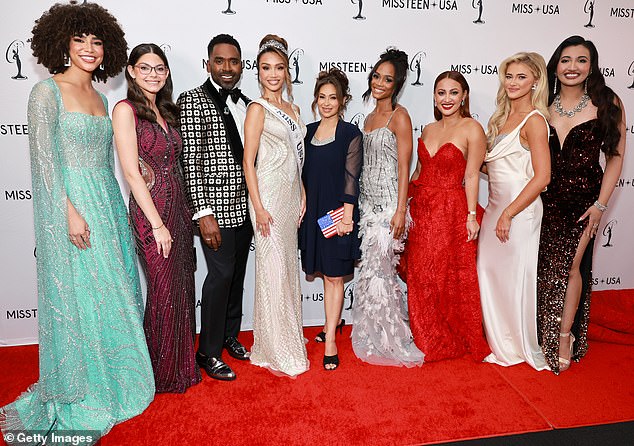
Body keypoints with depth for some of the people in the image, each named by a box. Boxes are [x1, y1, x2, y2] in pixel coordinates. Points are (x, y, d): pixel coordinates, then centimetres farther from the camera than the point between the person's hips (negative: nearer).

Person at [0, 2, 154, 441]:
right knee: (79, 296, 0)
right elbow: (44, 158, -13)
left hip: (109, 203, 7)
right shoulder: (47, 91, -6)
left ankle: (111, 380, 30)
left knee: (113, 294, 12)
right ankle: (78, 403, 17)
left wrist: (110, 208, 14)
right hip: (71, 206, -7)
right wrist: (69, 211, -20)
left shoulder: (100, 98, 15)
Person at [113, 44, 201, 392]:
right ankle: (163, 373, 24)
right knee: (164, 292, 3)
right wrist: (157, 224, -17)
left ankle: (181, 363, 33)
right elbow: (131, 171, -15)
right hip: (151, 210, -7)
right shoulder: (126, 110, -9)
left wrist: (183, 213, 9)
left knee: (182, 287, 14)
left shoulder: (165, 111, 13)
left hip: (178, 207, 7)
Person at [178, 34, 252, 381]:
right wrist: (203, 213, -19)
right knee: (220, 275, -4)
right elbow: (190, 161, -13)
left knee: (237, 274, 15)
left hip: (244, 206, 7)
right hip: (215, 207, -7)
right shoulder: (193, 101, -8)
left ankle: (230, 336, 33)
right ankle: (209, 352, 13)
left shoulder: (245, 103, 13)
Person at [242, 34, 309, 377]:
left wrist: (302, 194, 13)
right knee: (273, 270, -2)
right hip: (269, 195, -7)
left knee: (289, 267, 14)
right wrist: (259, 207, -17)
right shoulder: (258, 109, -7)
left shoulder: (292, 109, 14)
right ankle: (276, 350, 12)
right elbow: (248, 160, -11)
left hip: (291, 196, 7)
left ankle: (289, 338, 28)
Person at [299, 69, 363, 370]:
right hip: (313, 211, 5)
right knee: (326, 273, 16)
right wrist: (302, 207, 9)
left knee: (334, 275, 0)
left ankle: (330, 341, 8)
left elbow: (351, 178, -9)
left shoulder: (351, 134, -6)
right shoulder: (309, 131, 10)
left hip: (337, 212, -5)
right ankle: (334, 321, 36)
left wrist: (346, 216, -15)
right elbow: (304, 174, 12)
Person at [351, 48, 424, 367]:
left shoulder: (399, 116, -6)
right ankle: (374, 337, 24)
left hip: (388, 203, -7)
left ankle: (389, 342, 13)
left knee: (379, 271, -3)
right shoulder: (370, 118, 16)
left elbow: (404, 166, -12)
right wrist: (356, 205, 15)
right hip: (367, 203, 7)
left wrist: (400, 211, -18)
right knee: (371, 269, 10)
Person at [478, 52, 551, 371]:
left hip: (519, 207, -8)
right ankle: (501, 344, 31)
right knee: (490, 273, 13)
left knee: (515, 278, 2)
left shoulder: (534, 120, -12)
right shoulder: (503, 116, 13)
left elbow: (542, 176, -18)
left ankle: (523, 348, 23)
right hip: (495, 205, 8)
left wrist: (508, 214, -20)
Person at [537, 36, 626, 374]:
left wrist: (600, 204, -9)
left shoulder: (607, 104, -3)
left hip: (583, 199, -2)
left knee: (571, 265, -6)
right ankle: (543, 335, 24)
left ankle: (565, 337, 12)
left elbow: (615, 157, -3)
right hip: (545, 198, 3)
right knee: (544, 266, 7)